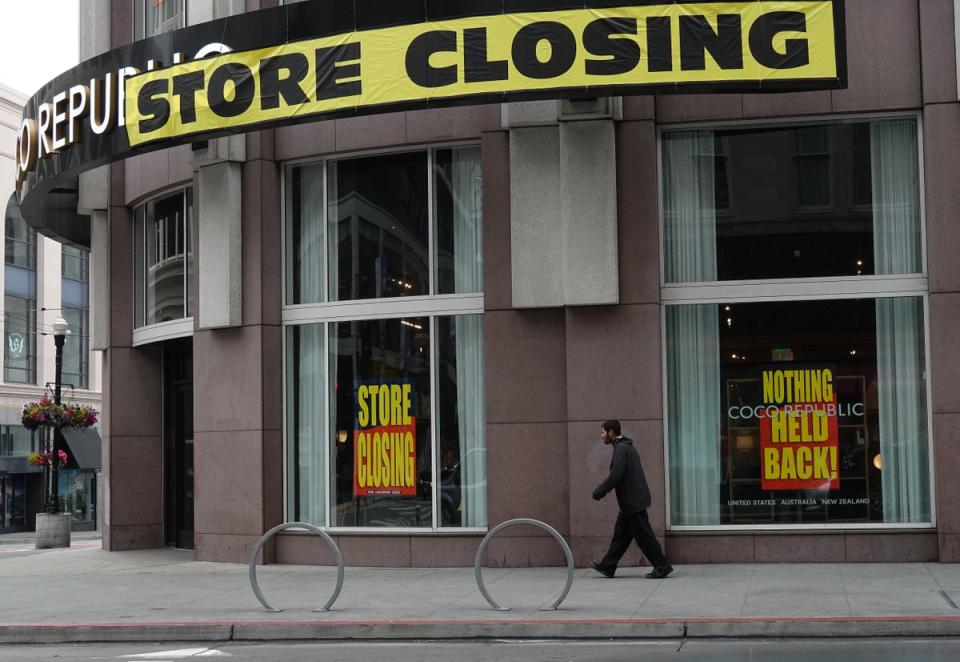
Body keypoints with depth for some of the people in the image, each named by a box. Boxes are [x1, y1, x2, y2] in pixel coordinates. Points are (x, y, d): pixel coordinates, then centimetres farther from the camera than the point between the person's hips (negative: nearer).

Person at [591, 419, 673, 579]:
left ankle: (662, 566, 0)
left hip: (632, 502, -11)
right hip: (632, 501, 11)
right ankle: (607, 566, 19)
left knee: (643, 536, -5)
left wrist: (599, 492, -14)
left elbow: (615, 476, -23)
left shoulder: (621, 449, -16)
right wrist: (602, 491, 20)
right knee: (620, 534, 13)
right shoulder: (626, 447, 16)